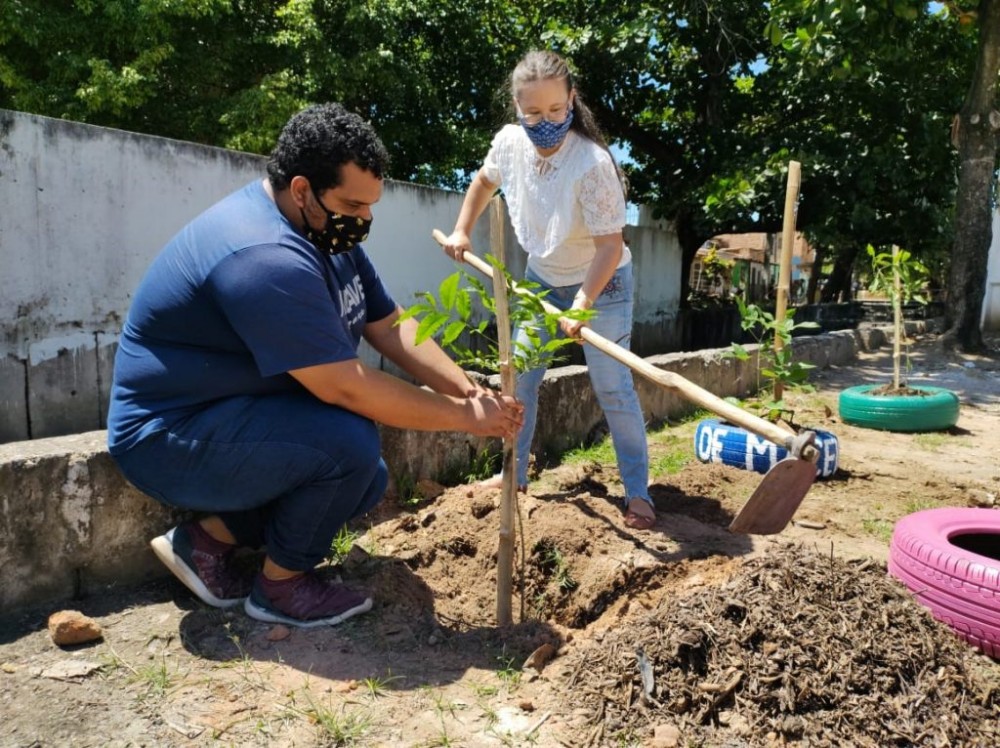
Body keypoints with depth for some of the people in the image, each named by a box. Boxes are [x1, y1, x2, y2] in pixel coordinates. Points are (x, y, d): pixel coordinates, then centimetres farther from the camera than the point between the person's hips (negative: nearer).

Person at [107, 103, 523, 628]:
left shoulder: (327, 231, 2)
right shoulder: (265, 258, -30)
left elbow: (390, 327, 2)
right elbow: (346, 389, -32)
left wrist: (470, 391, -11)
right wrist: (466, 418, -22)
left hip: (236, 413, 10)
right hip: (168, 439, -9)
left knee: (366, 483, 5)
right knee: (349, 443, -27)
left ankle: (208, 538, 11)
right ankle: (282, 584, -2)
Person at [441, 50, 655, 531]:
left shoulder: (592, 163, -30)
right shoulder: (509, 142, -14)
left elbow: (610, 245, -28)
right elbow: (484, 181, 11)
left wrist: (583, 303, -39)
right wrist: (462, 232, 6)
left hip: (600, 283, -5)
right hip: (541, 279, 5)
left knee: (612, 388, -6)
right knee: (519, 378, 5)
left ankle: (638, 492, 7)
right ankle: (515, 476, 21)